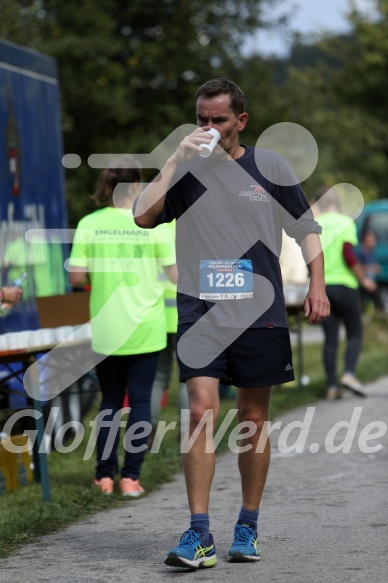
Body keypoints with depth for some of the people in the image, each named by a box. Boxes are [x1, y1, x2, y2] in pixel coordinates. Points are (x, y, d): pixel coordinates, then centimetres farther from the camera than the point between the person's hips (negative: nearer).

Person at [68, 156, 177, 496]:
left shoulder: (89, 224, -4)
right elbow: (176, 276, -5)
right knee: (140, 400, 5)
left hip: (105, 330, 2)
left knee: (110, 401, 13)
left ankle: (105, 475, 12)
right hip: (145, 330, -2)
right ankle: (131, 476, 0)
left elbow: (76, 277, -6)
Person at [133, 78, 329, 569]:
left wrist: (317, 285, -1)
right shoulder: (186, 169, 6)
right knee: (202, 411, -14)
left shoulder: (269, 167, 6)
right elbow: (143, 216, -8)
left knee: (253, 420, 7)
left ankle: (248, 528, 20)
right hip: (200, 312, -1)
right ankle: (199, 536, -14)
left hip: (260, 314, 1)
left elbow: (307, 229, 12)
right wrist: (177, 159, -11)